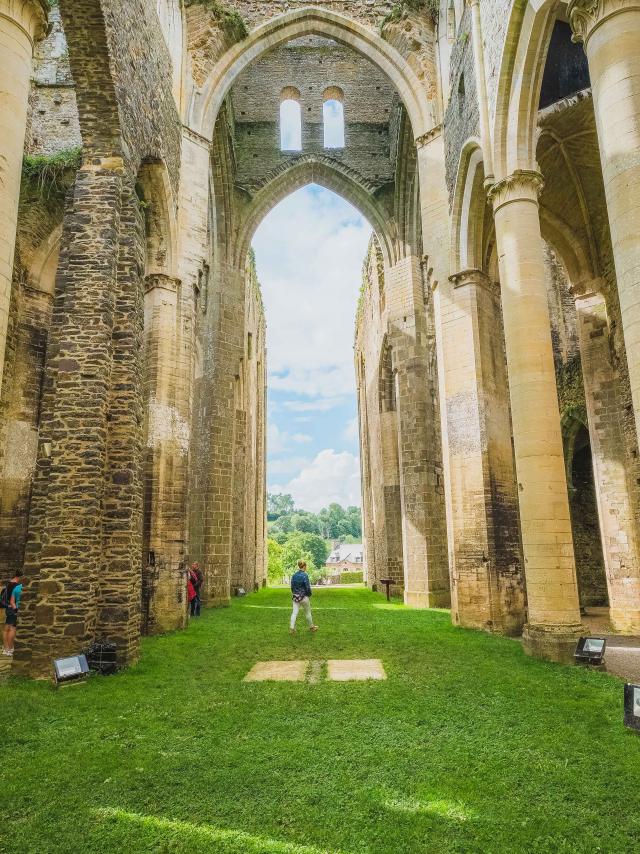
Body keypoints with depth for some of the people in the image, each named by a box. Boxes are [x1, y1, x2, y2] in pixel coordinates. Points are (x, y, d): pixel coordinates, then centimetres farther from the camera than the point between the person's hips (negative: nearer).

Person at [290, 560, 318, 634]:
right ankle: (311, 627, 27)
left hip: (295, 597, 5)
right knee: (308, 613, 12)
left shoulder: (294, 575, 2)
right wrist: (309, 595, 1)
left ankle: (292, 627, -8)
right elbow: (308, 587, -15)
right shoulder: (305, 575, -16)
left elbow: (292, 587, 7)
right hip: (304, 597, -4)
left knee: (294, 612, 3)